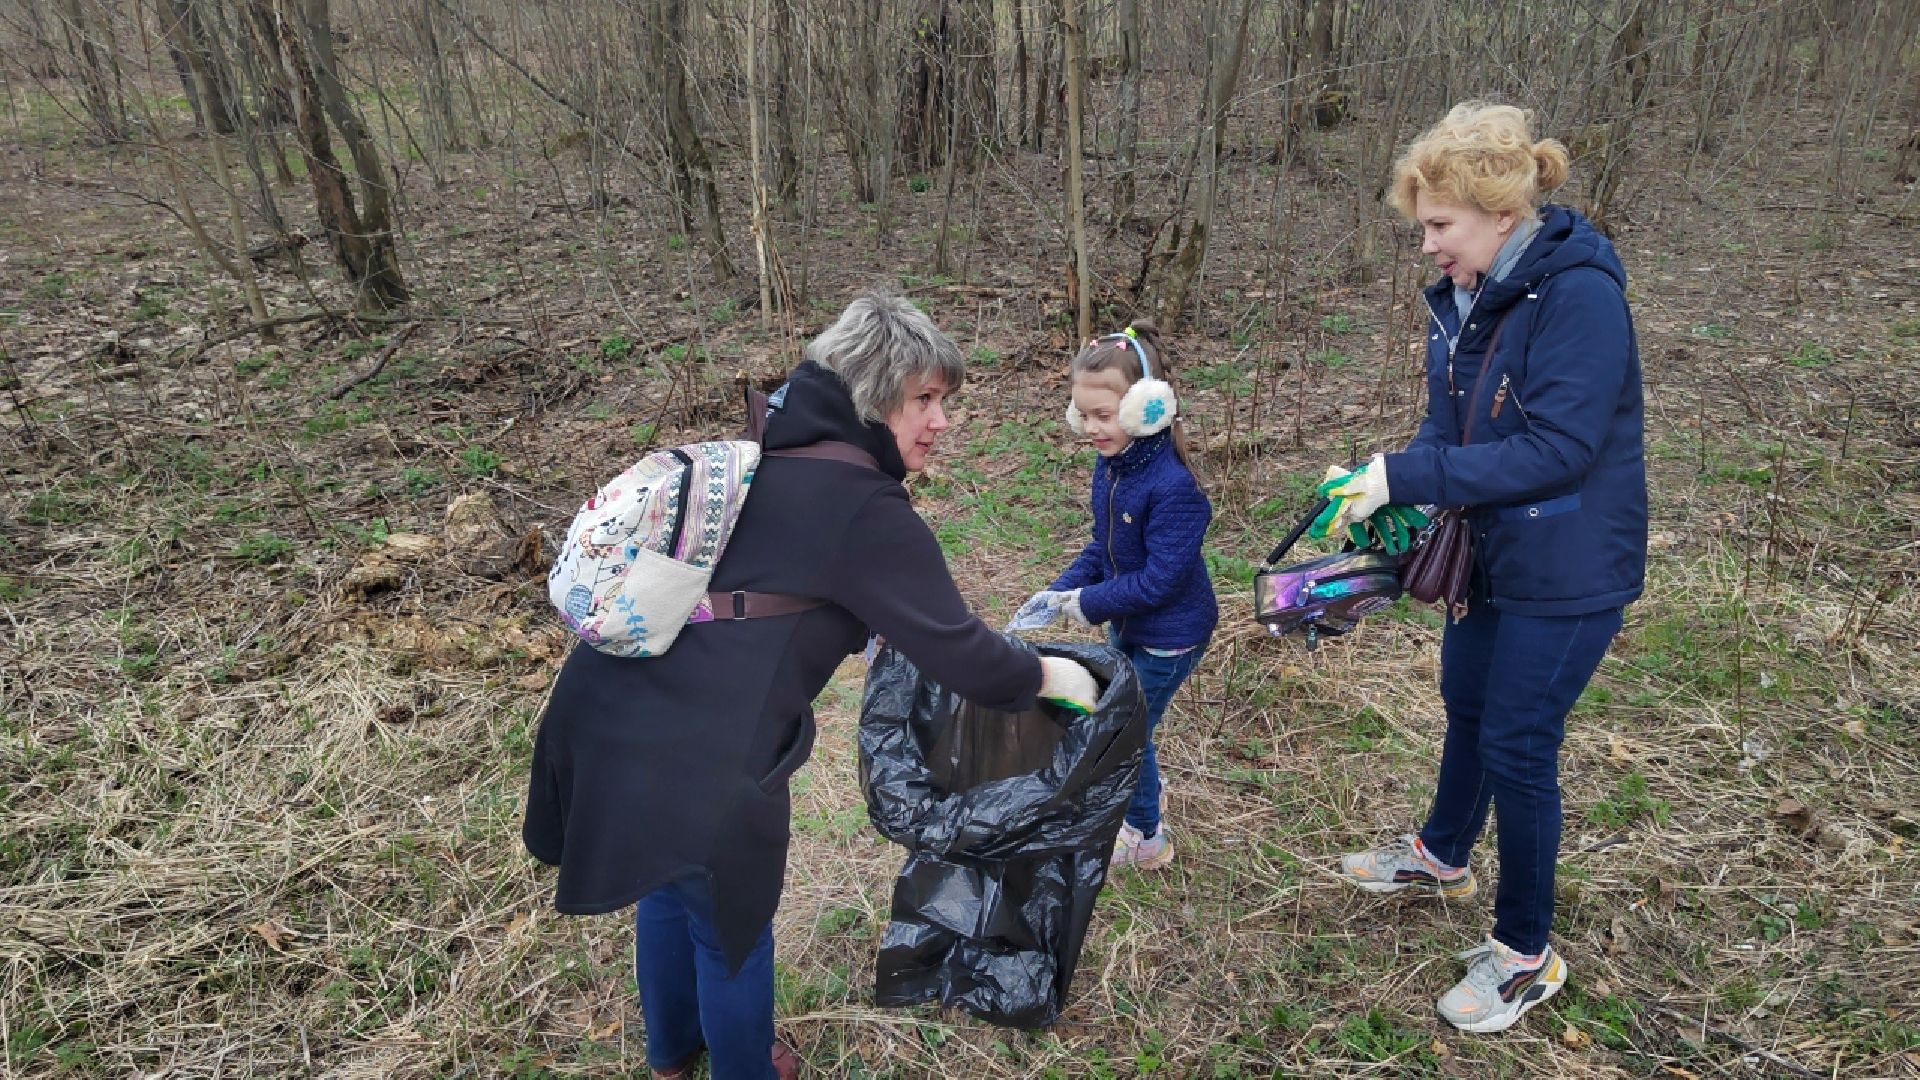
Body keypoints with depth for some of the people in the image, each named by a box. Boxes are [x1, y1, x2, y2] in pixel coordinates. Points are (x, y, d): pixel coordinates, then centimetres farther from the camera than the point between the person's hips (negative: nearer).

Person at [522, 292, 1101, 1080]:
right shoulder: (867, 512, -14)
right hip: (701, 751, -9)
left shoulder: (764, 463, 12)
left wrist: (871, 631, 34)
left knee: (667, 888, 30)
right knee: (729, 921, 17)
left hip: (613, 712, 9)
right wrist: (1048, 677, 5)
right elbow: (957, 653, -13)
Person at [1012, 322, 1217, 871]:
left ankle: (1147, 838, 29)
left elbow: (1160, 579, -29)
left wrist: (1088, 605, -20)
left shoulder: (1172, 486, -32)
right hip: (1128, 625, 8)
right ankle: (1142, 792, 51)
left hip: (1169, 635, -8)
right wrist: (1058, 592, -9)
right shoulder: (1110, 465, -6)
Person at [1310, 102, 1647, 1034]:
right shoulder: (1465, 295, 1)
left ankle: (1525, 955, 24)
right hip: (1490, 555, 8)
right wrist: (1378, 478, -10)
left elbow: (1556, 449, -29)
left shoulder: (1579, 295, -24)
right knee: (1467, 710, 24)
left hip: (1566, 572, -8)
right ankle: (1442, 857, 50)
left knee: (1518, 746, 2)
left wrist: (1409, 478, -29)